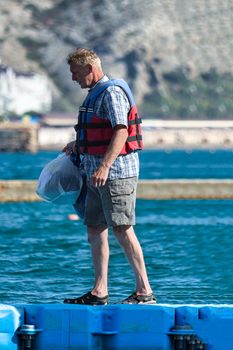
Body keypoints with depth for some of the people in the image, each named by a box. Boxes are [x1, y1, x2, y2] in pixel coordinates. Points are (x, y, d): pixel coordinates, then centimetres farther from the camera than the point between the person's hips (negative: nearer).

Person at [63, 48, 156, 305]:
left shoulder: (112, 93, -13)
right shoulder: (95, 94, 18)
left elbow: (121, 132, -24)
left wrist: (104, 166, -32)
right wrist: (79, 145, 39)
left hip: (117, 173, -10)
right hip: (97, 175, 10)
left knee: (122, 230, -11)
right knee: (95, 229, 9)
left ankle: (144, 292, -9)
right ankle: (99, 292, 13)